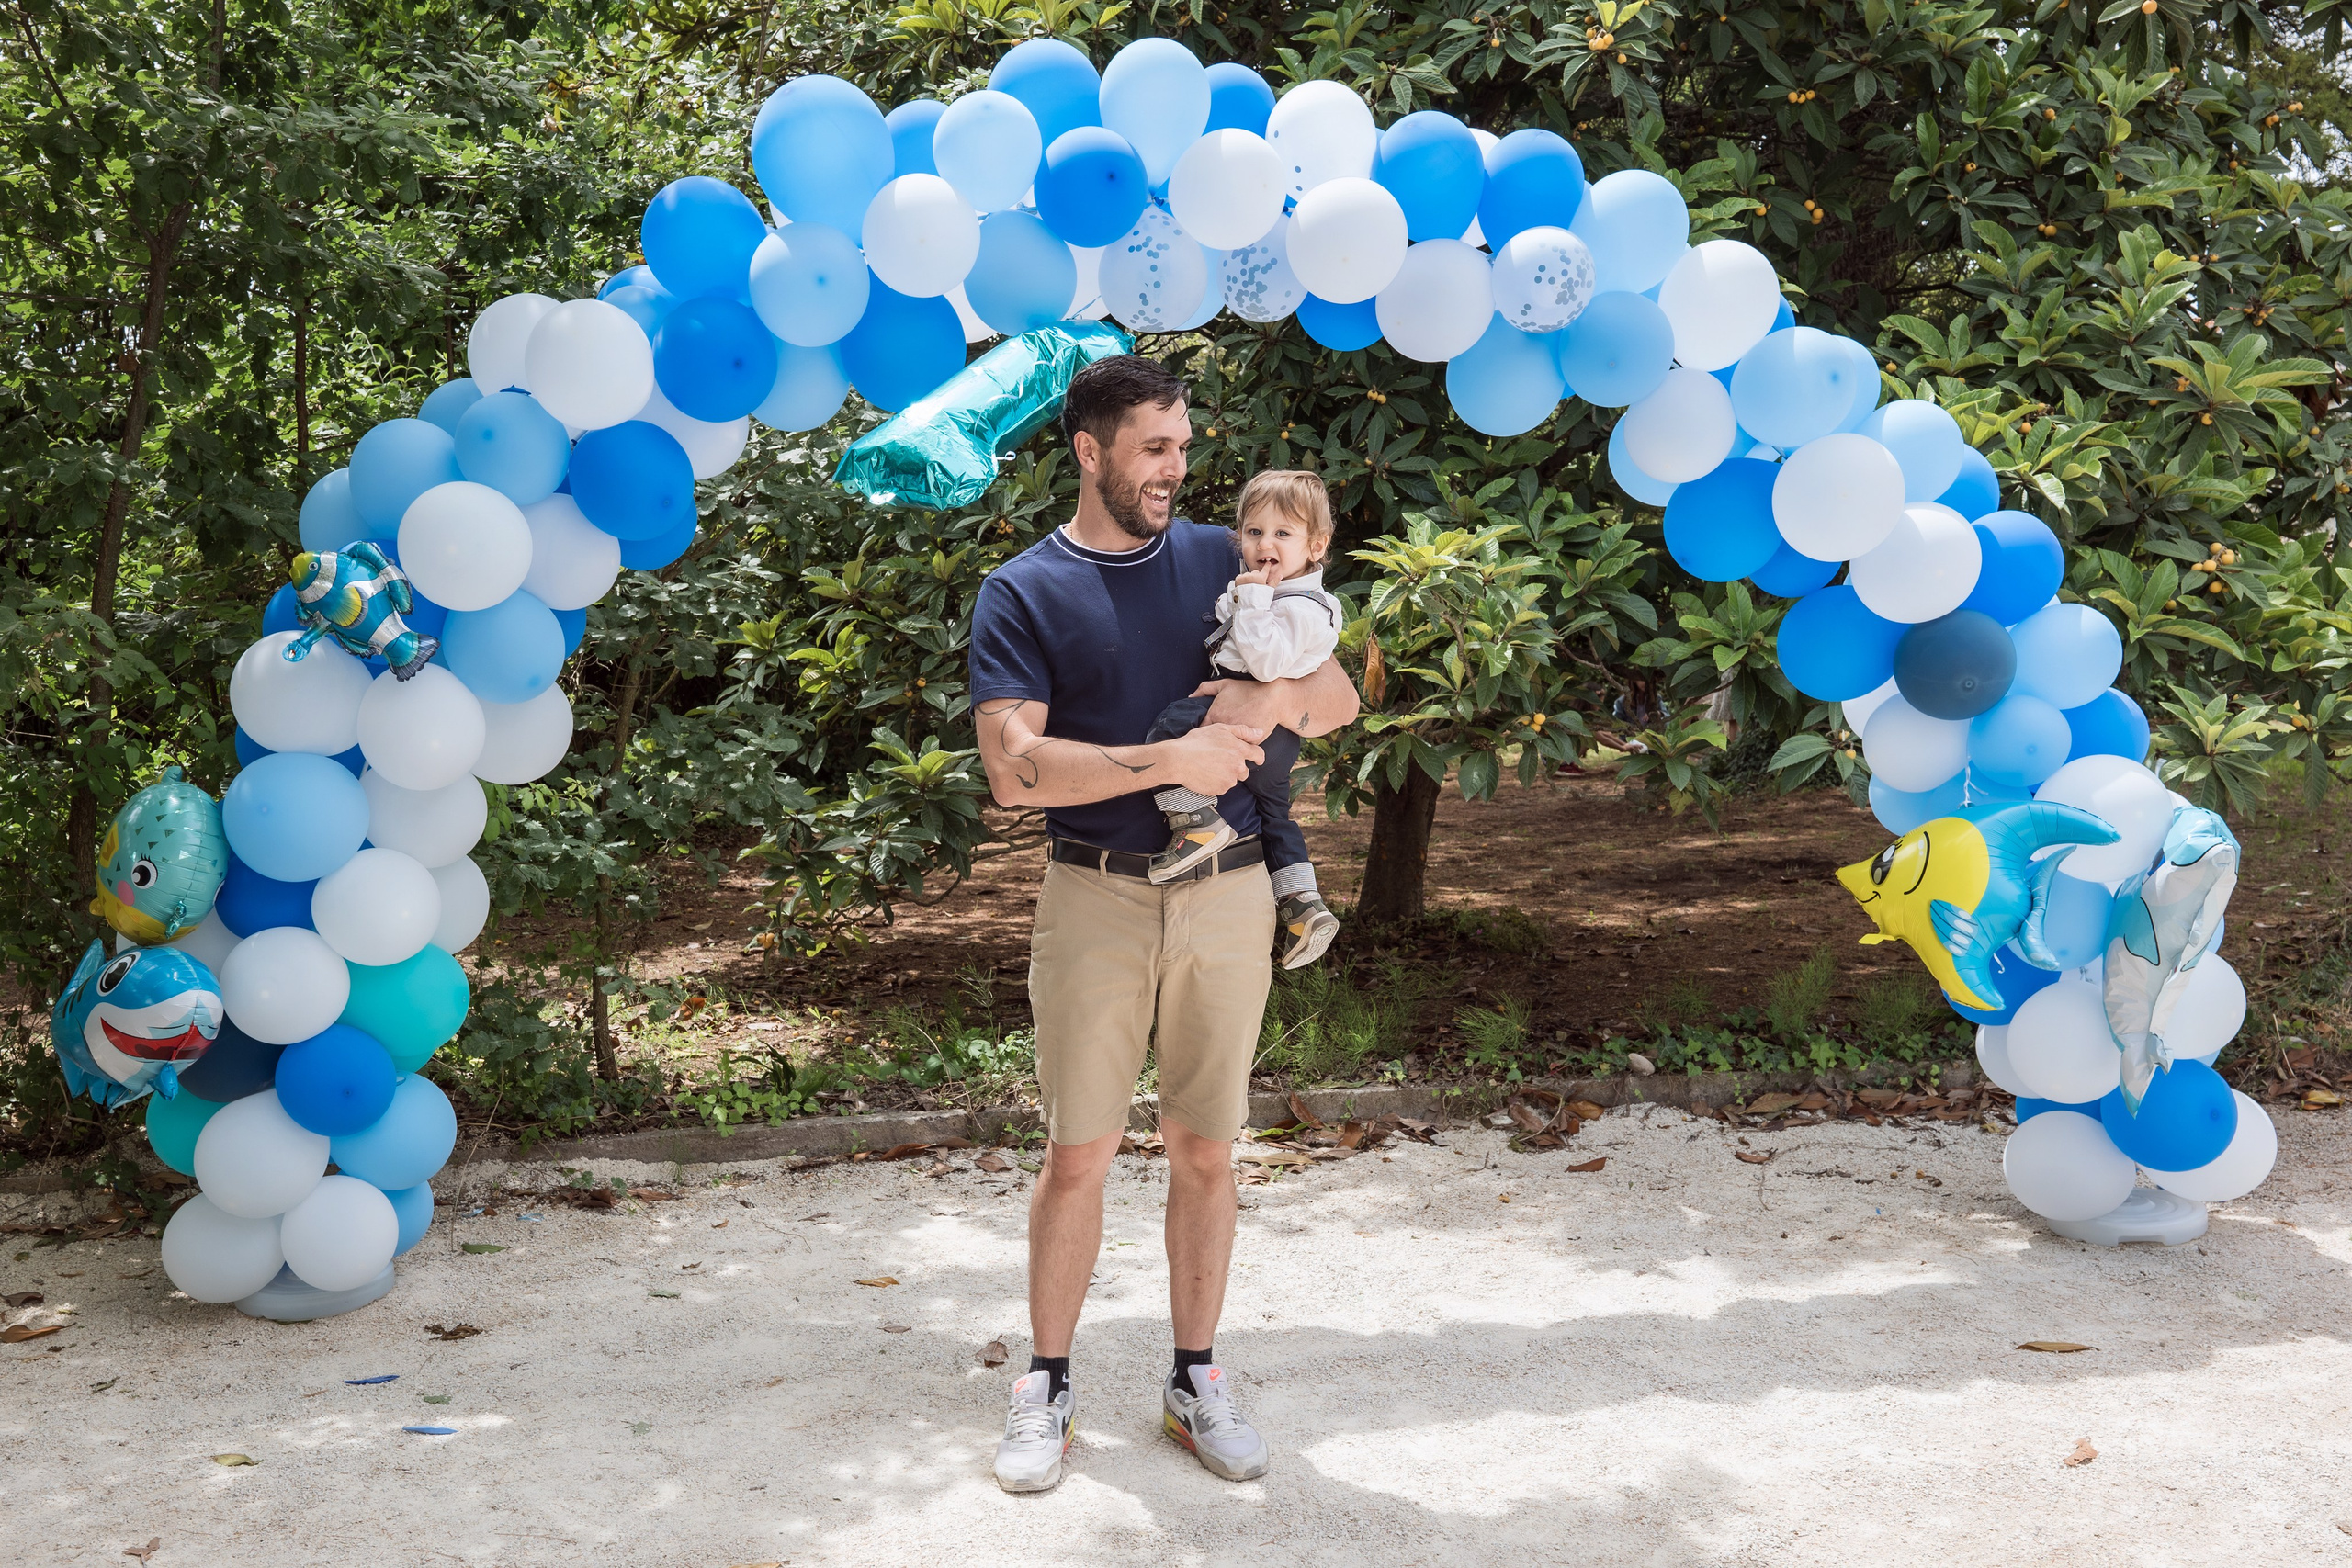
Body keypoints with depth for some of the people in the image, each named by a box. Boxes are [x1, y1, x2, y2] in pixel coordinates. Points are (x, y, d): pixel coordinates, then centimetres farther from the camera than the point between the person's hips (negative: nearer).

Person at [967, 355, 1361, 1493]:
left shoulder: (1223, 562, 8)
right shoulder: (1022, 593, -2)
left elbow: (1339, 699, 10)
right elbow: (1015, 768, -14)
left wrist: (1271, 699, -12)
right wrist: (1171, 761, -18)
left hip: (1227, 895, 3)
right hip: (1096, 897, -2)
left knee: (1204, 1147, 9)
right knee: (1077, 1151, 3)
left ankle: (1196, 1380, 23)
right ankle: (1046, 1388, 19)